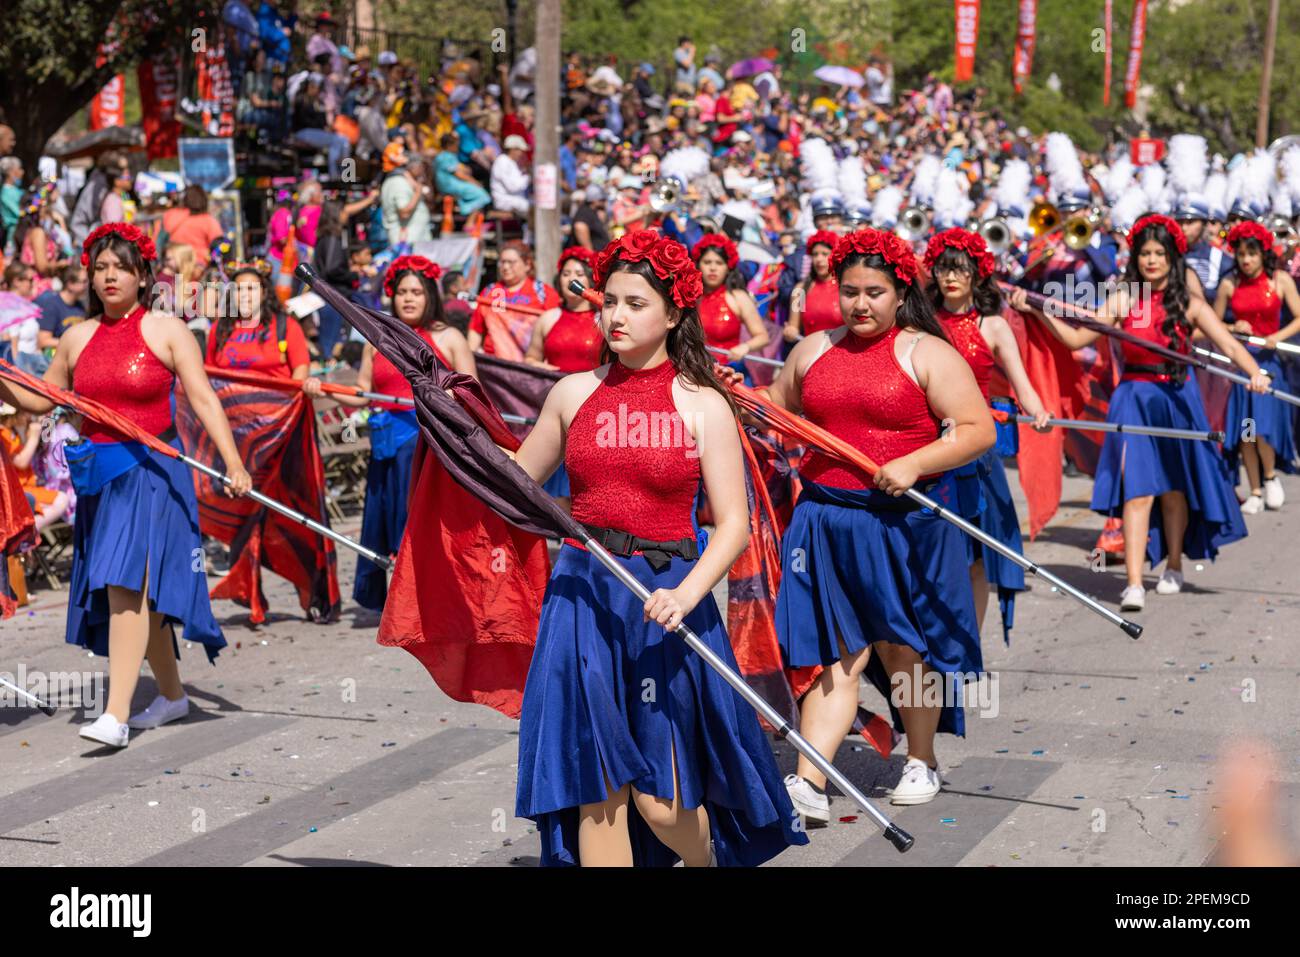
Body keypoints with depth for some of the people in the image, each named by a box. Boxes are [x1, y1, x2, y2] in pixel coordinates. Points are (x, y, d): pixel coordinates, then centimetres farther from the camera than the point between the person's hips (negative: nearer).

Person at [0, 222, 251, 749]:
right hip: (98, 474, 5)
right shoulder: (77, 338, 10)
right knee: (140, 595, 13)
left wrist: (233, 463, -18)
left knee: (128, 584, -16)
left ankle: (116, 715, -21)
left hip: (152, 471, -5)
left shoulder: (167, 331, -4)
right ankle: (172, 694, 30)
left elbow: (203, 399, -9)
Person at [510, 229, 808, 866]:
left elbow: (733, 525, -6)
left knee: (661, 800, -2)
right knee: (597, 791, 0)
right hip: (583, 592, 3)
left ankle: (706, 860, 30)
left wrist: (686, 594, -21)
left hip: (667, 594, -3)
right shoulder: (573, 394, 7)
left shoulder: (703, 406, -2)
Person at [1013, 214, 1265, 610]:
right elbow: (1076, 338, 0)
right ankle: (1133, 583, -14)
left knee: (1174, 487, 11)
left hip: (1177, 399, 1)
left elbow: (1229, 345, -9)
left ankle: (1174, 567, 31)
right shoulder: (1123, 300, 0)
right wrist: (1038, 311, -9)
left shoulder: (1189, 305, -1)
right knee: (1138, 489, -10)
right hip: (1134, 399, -1)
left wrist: (1255, 373, -26)